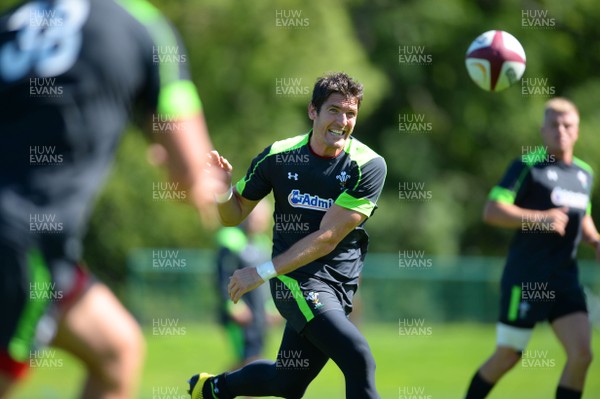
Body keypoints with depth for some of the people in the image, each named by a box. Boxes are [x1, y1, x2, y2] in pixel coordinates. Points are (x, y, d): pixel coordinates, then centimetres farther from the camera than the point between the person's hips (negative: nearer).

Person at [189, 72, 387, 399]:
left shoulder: (368, 166, -11)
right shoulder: (279, 157, -5)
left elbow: (328, 237, -15)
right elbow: (234, 215, 8)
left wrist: (263, 272, -17)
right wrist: (223, 191, -15)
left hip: (338, 284, 2)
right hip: (296, 279, -2)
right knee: (360, 360, -23)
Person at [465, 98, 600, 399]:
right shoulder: (528, 166, -8)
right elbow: (492, 211, -17)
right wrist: (540, 219, -26)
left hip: (565, 280, 6)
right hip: (525, 280, -6)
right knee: (507, 357, 1)